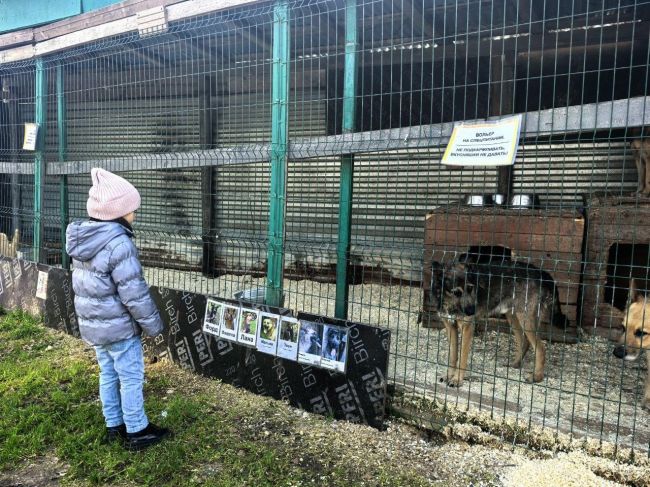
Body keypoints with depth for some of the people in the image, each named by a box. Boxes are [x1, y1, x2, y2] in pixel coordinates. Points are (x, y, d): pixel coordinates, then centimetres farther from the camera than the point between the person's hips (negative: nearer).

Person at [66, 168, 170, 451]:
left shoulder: (81, 238, 4)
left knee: (108, 374, 19)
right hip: (119, 327, -8)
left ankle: (114, 426, 32)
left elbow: (84, 283, 13)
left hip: (92, 324, 8)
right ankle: (137, 432, 19)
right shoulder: (118, 242, -25)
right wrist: (152, 323, -12)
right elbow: (134, 292, -23)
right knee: (131, 378, 6)